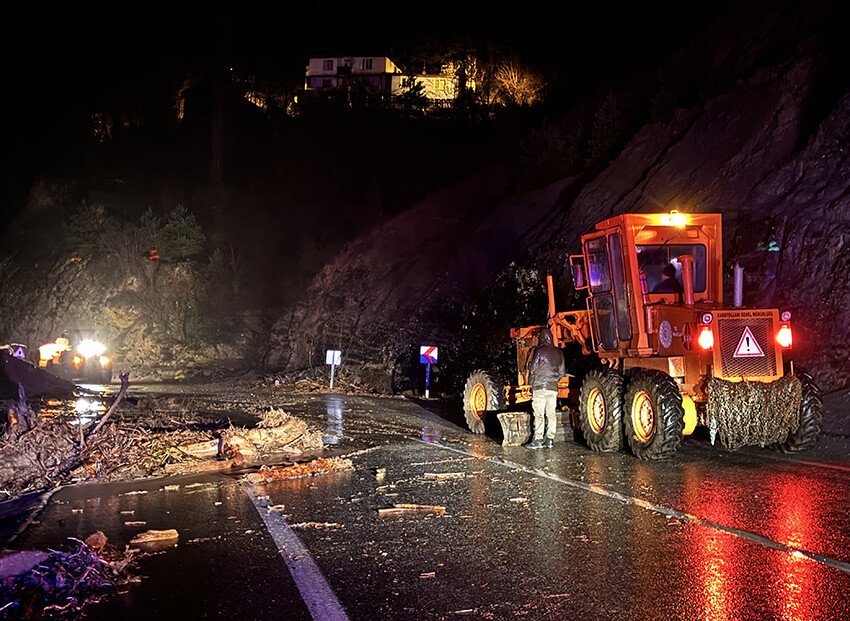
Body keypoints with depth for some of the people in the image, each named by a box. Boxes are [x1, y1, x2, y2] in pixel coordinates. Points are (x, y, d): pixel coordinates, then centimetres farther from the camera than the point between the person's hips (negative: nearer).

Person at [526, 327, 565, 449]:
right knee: (551, 414, 8)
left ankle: (538, 440, -4)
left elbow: (532, 369, -4)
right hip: (553, 388, 5)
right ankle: (550, 440, 9)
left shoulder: (539, 352, -8)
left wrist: (531, 383, 10)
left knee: (539, 414, -3)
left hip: (540, 387, -5)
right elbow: (561, 373, 13)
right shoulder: (559, 353, 9)